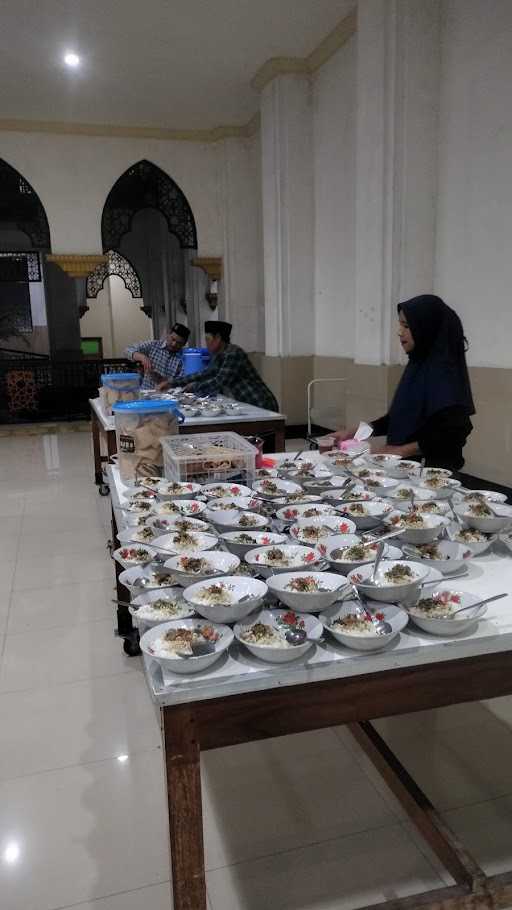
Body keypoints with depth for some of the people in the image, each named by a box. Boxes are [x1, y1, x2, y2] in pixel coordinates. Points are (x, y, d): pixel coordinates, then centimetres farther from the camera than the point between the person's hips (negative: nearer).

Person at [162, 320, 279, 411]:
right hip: (247, 407, 8)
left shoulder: (233, 354, -16)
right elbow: (204, 375, 17)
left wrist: (194, 387, -6)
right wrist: (172, 383, 13)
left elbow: (219, 383, -21)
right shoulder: (219, 356, 11)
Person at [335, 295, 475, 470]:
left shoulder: (444, 371, -16)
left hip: (432, 468, -7)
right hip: (406, 464, 7)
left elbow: (452, 433, -20)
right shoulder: (418, 365, 7)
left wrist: (401, 450, -18)